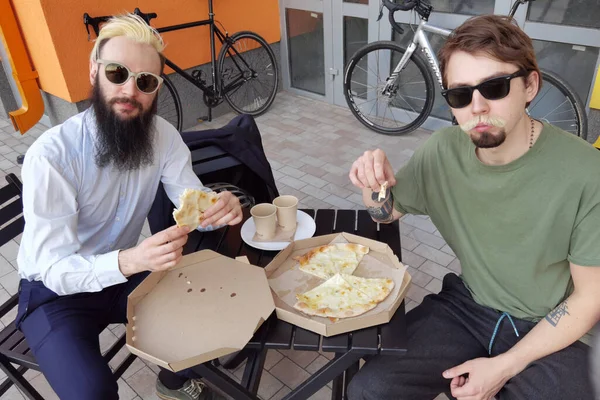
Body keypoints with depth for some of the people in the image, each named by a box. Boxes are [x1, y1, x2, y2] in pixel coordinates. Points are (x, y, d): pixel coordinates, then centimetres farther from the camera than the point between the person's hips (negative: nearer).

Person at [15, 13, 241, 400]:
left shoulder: (163, 134, -12)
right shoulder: (51, 154, -27)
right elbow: (53, 268, -27)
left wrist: (219, 208, -36)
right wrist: (128, 261, -47)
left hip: (126, 272, 5)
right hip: (56, 291, -4)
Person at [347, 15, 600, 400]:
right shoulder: (442, 152, -10)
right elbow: (389, 213, 6)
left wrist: (504, 367, -13)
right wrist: (376, 188, -17)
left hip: (550, 331, -2)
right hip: (465, 306, 3)